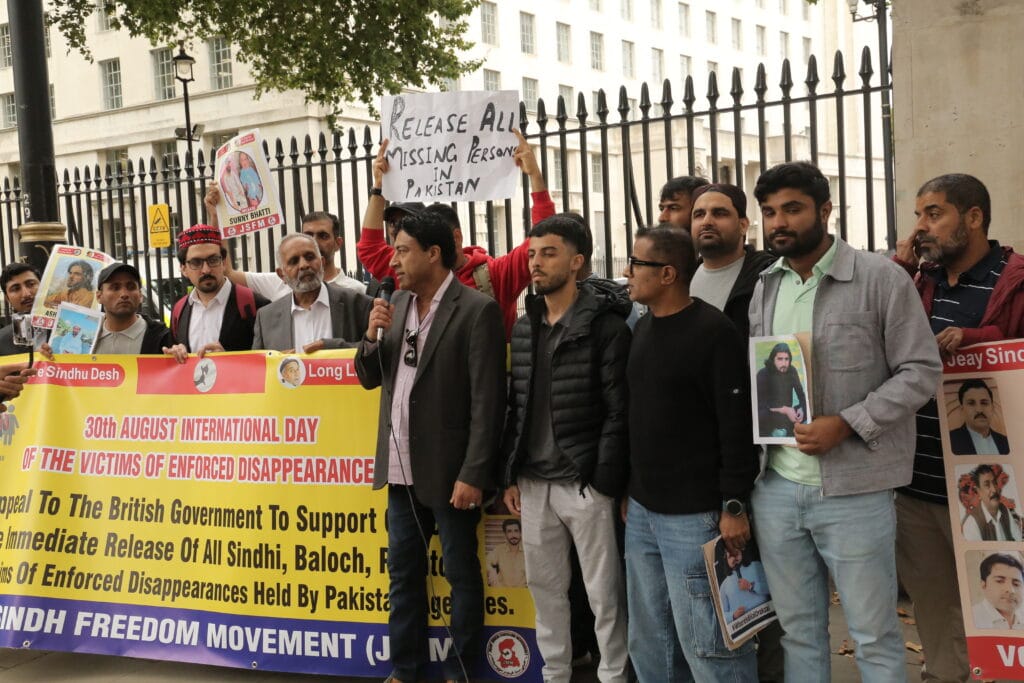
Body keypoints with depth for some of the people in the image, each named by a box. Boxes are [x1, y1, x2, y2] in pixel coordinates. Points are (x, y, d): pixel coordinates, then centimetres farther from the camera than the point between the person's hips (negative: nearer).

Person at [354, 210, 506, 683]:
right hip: (401, 467, 7)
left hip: (448, 469, -7)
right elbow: (369, 378, 12)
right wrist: (372, 334, -7)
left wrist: (472, 475, -19)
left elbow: (487, 402, -16)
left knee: (461, 572, 8)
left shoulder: (477, 310, -13)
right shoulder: (397, 303, 8)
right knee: (403, 571, 15)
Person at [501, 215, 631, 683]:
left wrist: (604, 482, -15)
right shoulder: (523, 328, 11)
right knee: (545, 588, 15)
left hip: (584, 483, -6)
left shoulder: (605, 326, -8)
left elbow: (619, 412, -11)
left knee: (603, 594, 3)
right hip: (533, 482, 6)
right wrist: (510, 475, 9)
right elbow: (516, 407, 14)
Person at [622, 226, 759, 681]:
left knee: (706, 645, -3)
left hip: (695, 516, -8)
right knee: (648, 643, 14)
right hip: (641, 513, 8)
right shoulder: (642, 327, 11)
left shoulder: (713, 332, -13)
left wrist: (734, 507, -16)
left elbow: (739, 426, -16)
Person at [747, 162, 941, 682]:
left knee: (875, 637, 6)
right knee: (798, 631, 16)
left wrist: (847, 423, -18)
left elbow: (921, 369, -9)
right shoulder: (764, 288, 10)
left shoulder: (881, 278, -7)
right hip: (776, 488, 5)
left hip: (854, 492, -5)